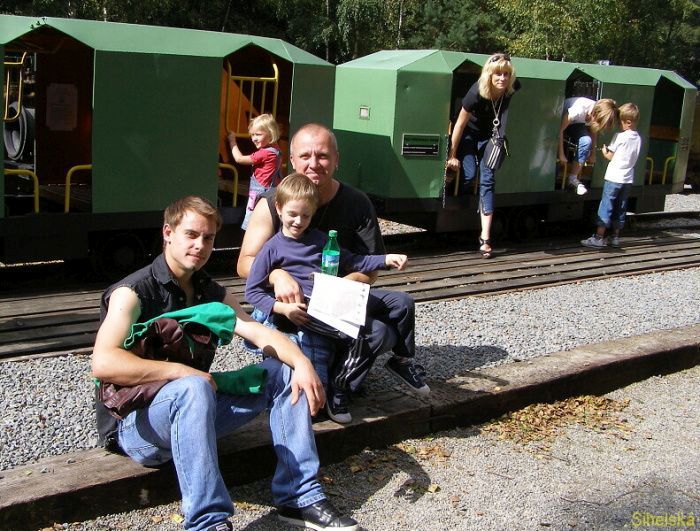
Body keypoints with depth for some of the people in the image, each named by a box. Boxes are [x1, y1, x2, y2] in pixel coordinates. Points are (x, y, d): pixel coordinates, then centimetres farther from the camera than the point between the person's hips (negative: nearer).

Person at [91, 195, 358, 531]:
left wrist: (301, 361, -23)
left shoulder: (212, 294, 10)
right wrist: (184, 372, -27)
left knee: (285, 372, -2)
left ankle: (299, 497, -6)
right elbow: (103, 364, -27)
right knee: (193, 389, -39)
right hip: (134, 425, -7)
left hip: (193, 413, 7)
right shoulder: (133, 292, -13)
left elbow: (258, 332, -3)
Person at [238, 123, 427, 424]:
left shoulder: (356, 204, 0)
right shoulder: (272, 204, -6)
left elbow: (370, 270, -3)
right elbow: (245, 264, -9)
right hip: (284, 304, -5)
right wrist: (277, 275, -31)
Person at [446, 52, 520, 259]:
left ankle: (485, 237, -9)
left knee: (488, 180, -7)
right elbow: (460, 124, -20)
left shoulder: (513, 89, -20)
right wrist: (452, 155, -15)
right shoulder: (476, 93, -30)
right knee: (469, 173, -20)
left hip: (489, 136, 3)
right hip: (469, 133, -3)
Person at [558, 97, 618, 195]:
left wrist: (593, 153, -5)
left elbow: (594, 131, -1)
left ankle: (572, 178, -8)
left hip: (575, 125, 6)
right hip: (558, 122, -6)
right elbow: (560, 129, -32)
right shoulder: (579, 109, -37)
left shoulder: (598, 111, -19)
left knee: (586, 141, -22)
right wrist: (561, 154, -29)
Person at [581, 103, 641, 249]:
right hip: (628, 179, 7)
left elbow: (611, 156, -8)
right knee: (620, 208, 12)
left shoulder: (620, 136, -13)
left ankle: (599, 237, -3)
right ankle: (615, 237, 16)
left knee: (606, 207, -3)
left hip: (614, 178, -7)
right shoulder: (638, 138, 7)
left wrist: (604, 151, 11)